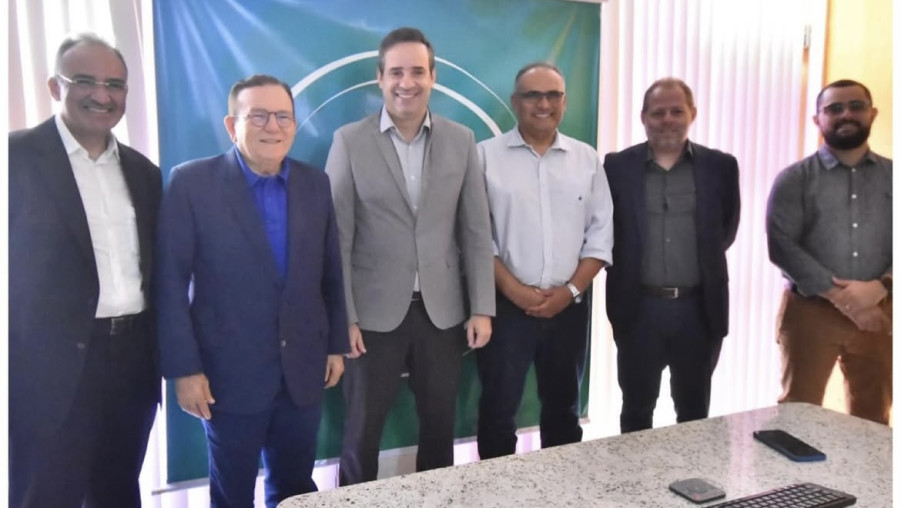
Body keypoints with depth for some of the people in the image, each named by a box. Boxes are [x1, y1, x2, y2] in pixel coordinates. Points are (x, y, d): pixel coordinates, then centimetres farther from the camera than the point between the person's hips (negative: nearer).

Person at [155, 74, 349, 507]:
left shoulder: (315, 183, 3)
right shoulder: (191, 182, -9)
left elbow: (331, 271, 8)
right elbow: (171, 283, -9)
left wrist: (336, 344, 8)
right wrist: (183, 368, -11)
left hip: (304, 370, 3)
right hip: (230, 372, -3)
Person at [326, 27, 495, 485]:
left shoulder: (461, 140, 3)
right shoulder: (350, 141, -4)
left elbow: (476, 231, 4)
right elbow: (337, 236, -5)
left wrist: (482, 308, 0)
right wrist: (342, 316, -9)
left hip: (443, 311, 3)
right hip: (374, 313, -2)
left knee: (440, 426, 16)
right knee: (362, 430, 11)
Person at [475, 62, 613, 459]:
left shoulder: (587, 159, 7)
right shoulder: (486, 155, -2)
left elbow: (601, 233, 5)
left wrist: (571, 290, -7)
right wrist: (513, 288, -13)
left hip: (569, 306, 3)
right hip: (505, 304, -3)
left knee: (563, 408, 17)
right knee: (498, 410, 5)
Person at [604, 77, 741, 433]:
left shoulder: (720, 166, 2)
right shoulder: (617, 166, -1)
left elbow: (727, 230, 11)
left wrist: (701, 261, 10)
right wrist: (630, 264, 3)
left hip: (700, 309, 1)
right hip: (638, 309, -1)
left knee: (694, 411, 15)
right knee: (636, 410, 13)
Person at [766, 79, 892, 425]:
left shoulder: (892, 176, 9)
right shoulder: (795, 178, 0)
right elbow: (781, 245, -10)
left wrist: (880, 287, -15)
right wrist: (837, 295, -15)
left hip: (878, 312, 3)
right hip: (811, 312, -3)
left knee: (873, 417, 14)